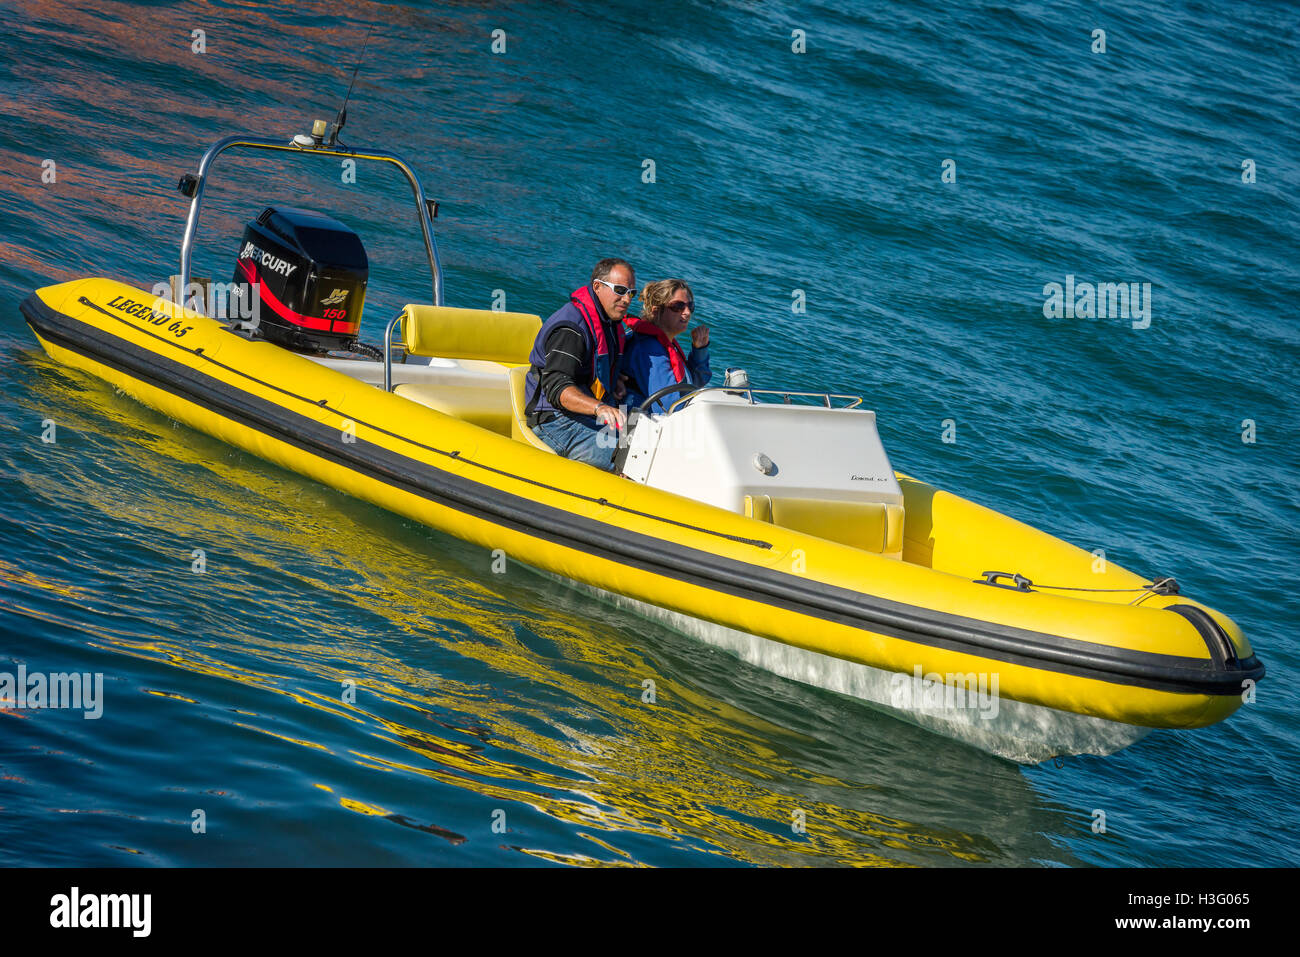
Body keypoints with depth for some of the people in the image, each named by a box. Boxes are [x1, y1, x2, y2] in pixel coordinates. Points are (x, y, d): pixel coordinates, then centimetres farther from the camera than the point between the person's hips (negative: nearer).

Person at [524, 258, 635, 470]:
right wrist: (598, 407, -45)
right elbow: (556, 387, -29)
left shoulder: (612, 321, 14)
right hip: (558, 423, -10)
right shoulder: (571, 327, -17)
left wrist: (616, 380, 11)